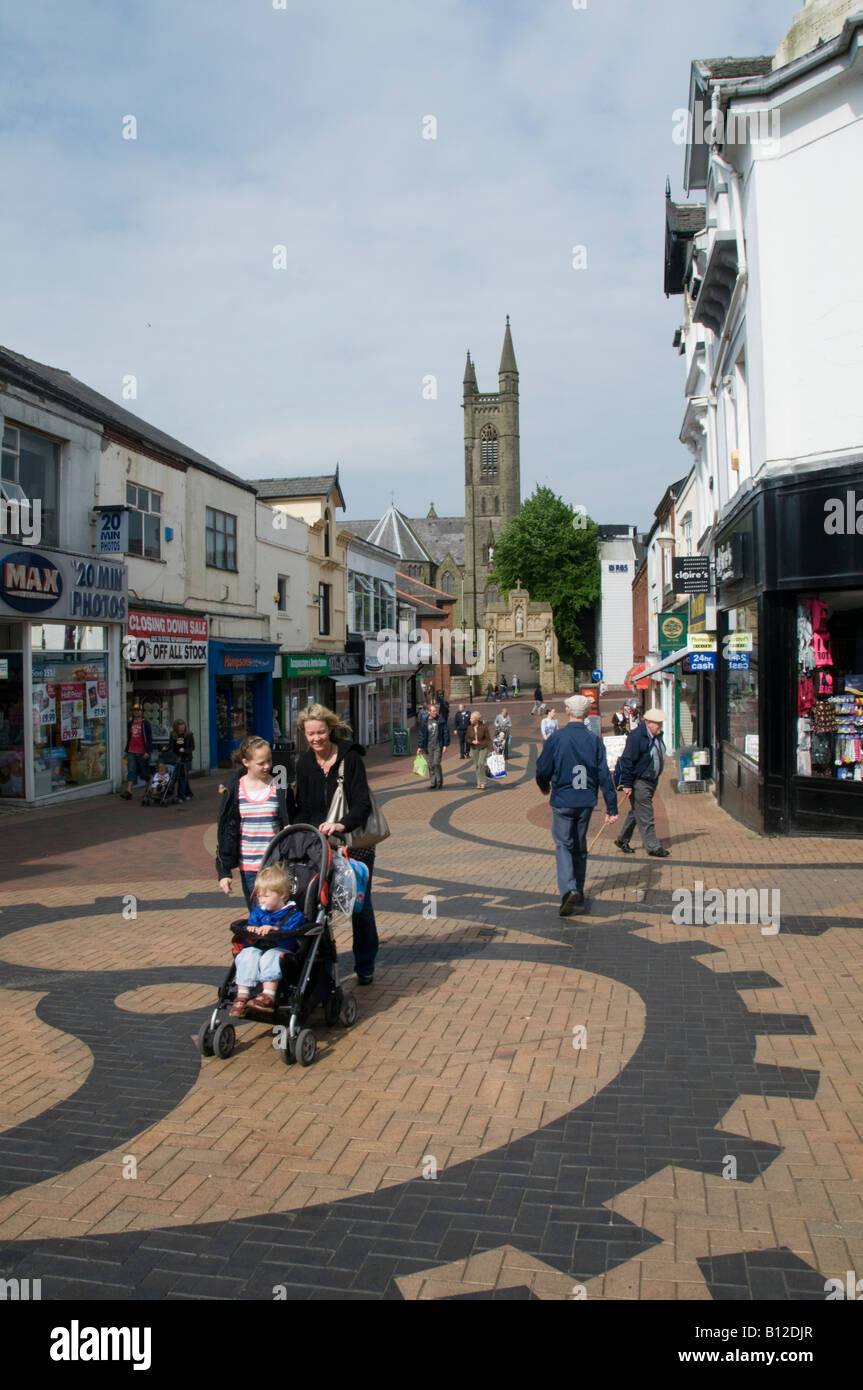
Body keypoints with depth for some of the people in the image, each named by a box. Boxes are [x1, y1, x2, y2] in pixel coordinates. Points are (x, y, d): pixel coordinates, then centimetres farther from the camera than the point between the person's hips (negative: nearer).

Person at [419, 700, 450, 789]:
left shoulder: (441, 720, -2)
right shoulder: (425, 722, 5)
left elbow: (446, 732, -1)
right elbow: (422, 734, 10)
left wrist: (445, 745, -5)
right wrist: (421, 747, 7)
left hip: (438, 746, -3)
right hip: (429, 747, 3)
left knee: (436, 764, -10)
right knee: (430, 765, 4)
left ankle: (439, 782, 6)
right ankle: (432, 783, 12)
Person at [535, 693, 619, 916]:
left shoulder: (556, 738, -9)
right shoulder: (594, 740, -2)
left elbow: (542, 770, -4)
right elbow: (604, 775, -3)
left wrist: (544, 787, 19)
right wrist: (611, 808, 2)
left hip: (563, 801, -3)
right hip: (586, 802, 3)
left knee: (563, 845, 4)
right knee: (580, 846, 16)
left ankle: (568, 889, -17)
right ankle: (578, 895, 24)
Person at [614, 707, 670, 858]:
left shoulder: (657, 735, 9)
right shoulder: (636, 737, -20)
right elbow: (627, 761, -20)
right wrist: (627, 784, -19)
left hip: (652, 781, 9)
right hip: (639, 782, -9)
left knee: (636, 812, 17)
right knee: (645, 816, -5)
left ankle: (622, 840, 28)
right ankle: (653, 847, 0)